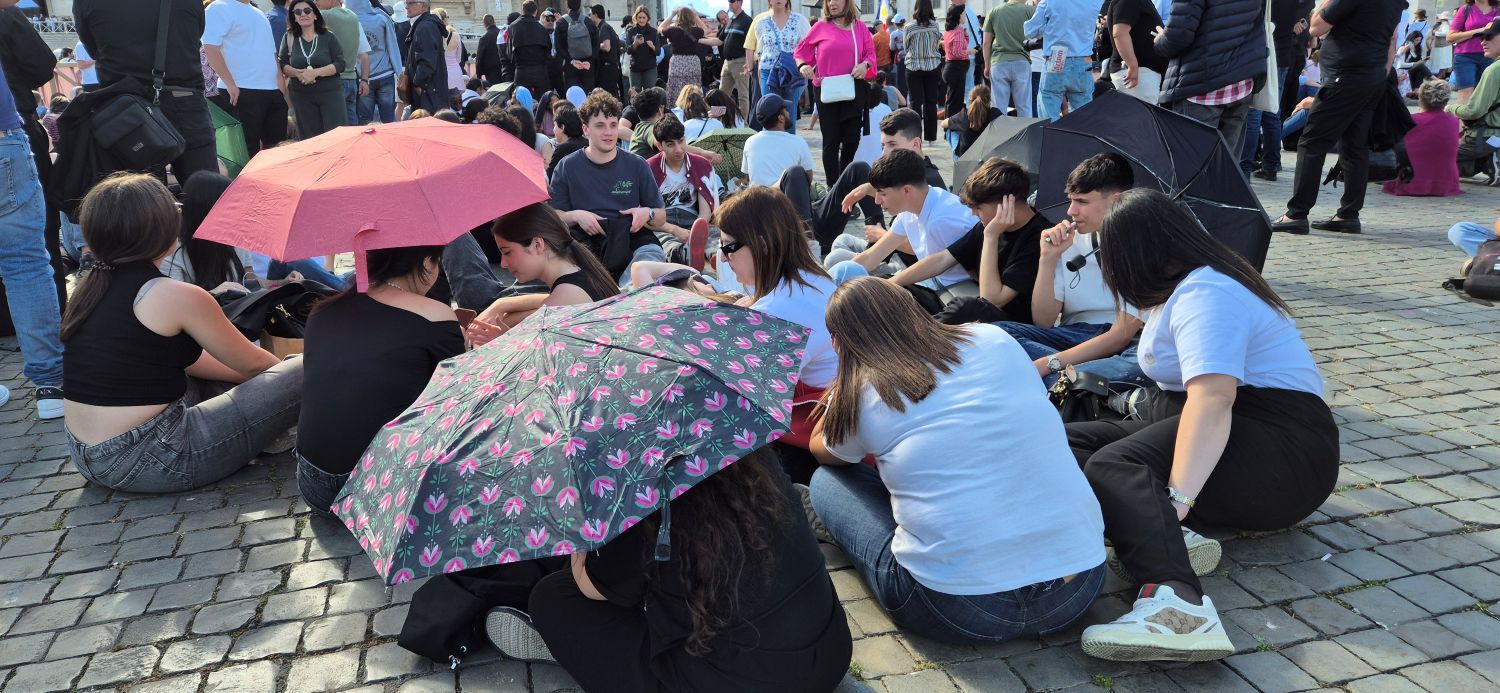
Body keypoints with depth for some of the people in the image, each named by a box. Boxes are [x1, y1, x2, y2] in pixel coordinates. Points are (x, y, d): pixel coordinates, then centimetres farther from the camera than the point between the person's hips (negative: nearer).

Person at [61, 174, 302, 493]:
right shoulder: (177, 297, -16)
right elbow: (251, 363, -1)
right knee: (310, 375, -9)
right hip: (149, 462, -9)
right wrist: (286, 369, 20)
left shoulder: (89, 288, 8)